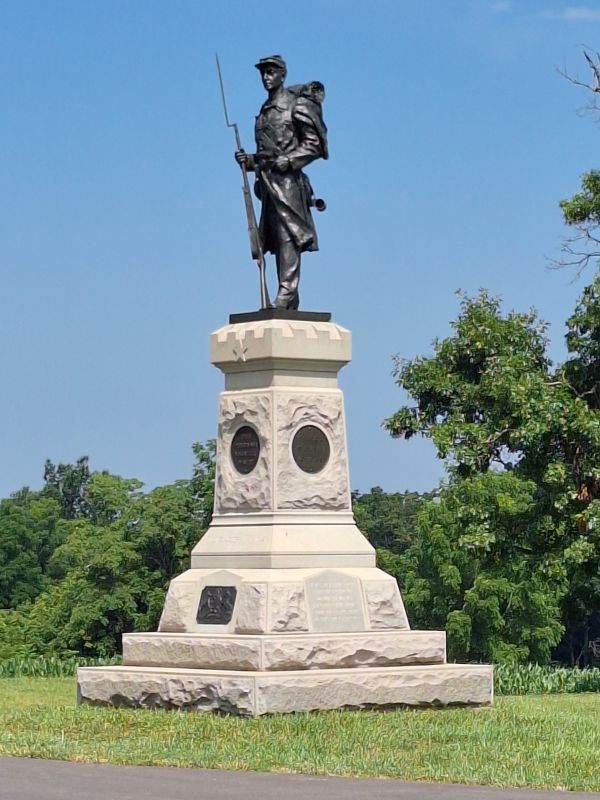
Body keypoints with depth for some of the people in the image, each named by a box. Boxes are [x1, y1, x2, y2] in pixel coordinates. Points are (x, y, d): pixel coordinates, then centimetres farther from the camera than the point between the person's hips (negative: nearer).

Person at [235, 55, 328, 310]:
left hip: (287, 179, -8)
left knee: (288, 236, -15)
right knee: (277, 241, 4)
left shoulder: (296, 105, -2)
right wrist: (248, 160, 8)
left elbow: (314, 144, -8)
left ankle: (286, 294, -22)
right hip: (269, 182, 8)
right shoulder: (265, 110, 21)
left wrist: (288, 161, -17)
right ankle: (290, 299, 4)